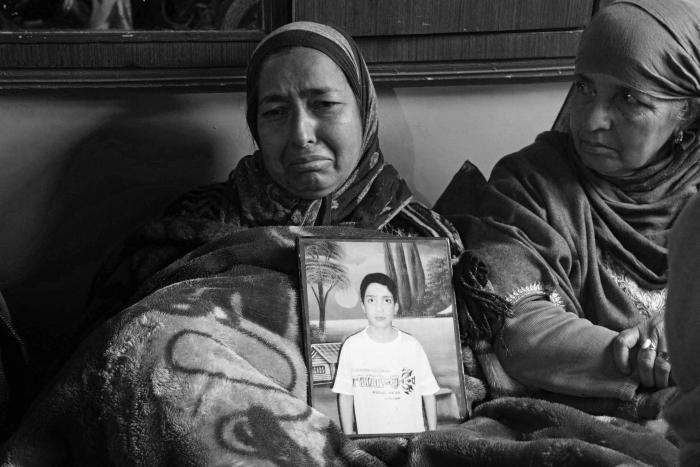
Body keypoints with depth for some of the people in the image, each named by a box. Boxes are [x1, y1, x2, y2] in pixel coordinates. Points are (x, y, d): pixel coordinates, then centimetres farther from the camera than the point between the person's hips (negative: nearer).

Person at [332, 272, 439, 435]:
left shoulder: (412, 345, -4)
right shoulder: (351, 346, -4)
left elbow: (428, 393, 2)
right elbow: (345, 395, 3)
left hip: (413, 435, 0)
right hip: (369, 438, 0)